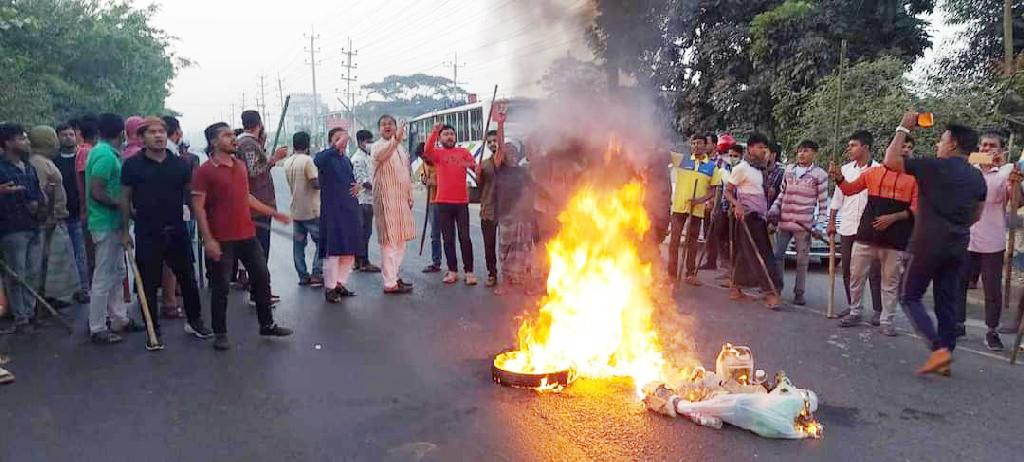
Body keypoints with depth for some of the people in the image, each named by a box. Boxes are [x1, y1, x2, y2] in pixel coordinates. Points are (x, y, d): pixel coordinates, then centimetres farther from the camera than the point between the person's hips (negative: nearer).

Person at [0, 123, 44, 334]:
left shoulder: (29, 168, 14)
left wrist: (37, 202, 3)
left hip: (32, 228, 7)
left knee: (33, 274, 12)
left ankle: (29, 313, 23)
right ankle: (20, 319, 7)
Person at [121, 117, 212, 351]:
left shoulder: (180, 164, 4)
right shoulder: (132, 164, -2)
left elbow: (190, 195, 11)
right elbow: (125, 199, 3)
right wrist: (125, 231, 2)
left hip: (177, 231, 2)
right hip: (147, 234, -2)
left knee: (188, 278, 11)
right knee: (149, 284, 5)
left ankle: (195, 321, 28)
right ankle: (154, 331, 17)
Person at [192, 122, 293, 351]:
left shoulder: (240, 165, 11)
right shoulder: (205, 171, -9)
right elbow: (198, 207, -12)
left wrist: (274, 213, 20)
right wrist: (208, 239, -18)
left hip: (247, 235, 7)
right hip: (221, 239, -6)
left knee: (262, 277, 10)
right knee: (220, 287, 3)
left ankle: (267, 325, 23)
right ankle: (220, 334, 16)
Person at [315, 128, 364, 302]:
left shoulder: (347, 160, 17)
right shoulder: (326, 156, -5)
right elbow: (318, 161, -30)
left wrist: (358, 185, 6)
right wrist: (337, 147, -39)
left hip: (350, 209, 7)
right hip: (333, 210, -7)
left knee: (350, 250, 9)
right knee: (333, 250, -4)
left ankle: (340, 283, 22)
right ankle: (330, 287, 5)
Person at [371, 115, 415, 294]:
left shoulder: (401, 148, 16)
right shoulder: (377, 146, -8)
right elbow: (379, 156, -34)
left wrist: (410, 196, 19)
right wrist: (396, 140, -50)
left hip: (402, 200, 8)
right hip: (386, 199, -8)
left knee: (401, 239, 13)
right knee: (389, 240, -9)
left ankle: (394, 276, 24)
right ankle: (389, 284, -8)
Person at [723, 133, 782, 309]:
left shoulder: (761, 170, 17)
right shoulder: (742, 168, -7)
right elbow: (727, 191, -8)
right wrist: (737, 205, -22)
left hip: (760, 217, 8)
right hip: (748, 216, -8)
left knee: (745, 254, 10)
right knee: (760, 255, -11)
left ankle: (736, 289, 16)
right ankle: (771, 292, -13)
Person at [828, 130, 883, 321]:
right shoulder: (845, 169, 9)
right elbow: (837, 197, 13)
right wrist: (831, 222, 9)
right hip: (847, 227, 5)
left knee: (874, 271, -1)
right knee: (847, 270, 11)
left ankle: (878, 310, 7)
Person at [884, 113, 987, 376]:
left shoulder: (935, 166, -10)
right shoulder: (977, 177, 12)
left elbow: (890, 161, -11)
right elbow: (976, 215, 20)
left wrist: (903, 129, -1)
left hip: (929, 244, -6)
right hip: (958, 247, 6)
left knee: (911, 298, 3)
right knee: (947, 302, 11)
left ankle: (939, 348, -12)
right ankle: (945, 360, 13)